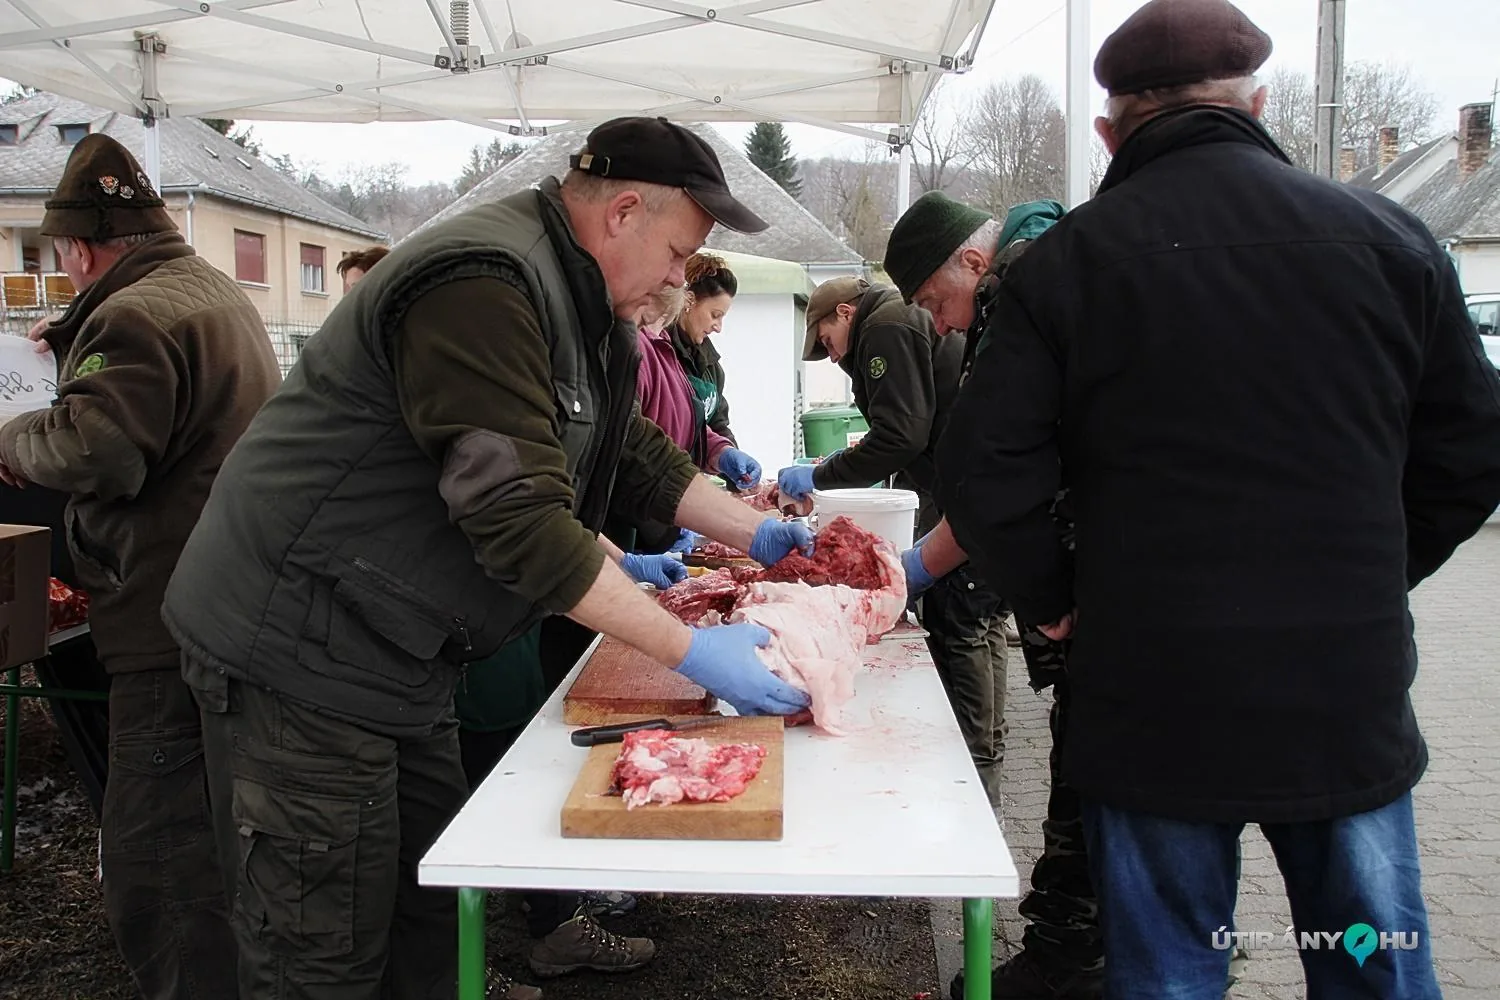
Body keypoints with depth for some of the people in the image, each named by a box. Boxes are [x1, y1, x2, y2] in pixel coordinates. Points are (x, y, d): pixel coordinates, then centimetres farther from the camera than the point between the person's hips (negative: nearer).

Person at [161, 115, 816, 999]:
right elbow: (520, 519, -30)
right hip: (304, 650, -10)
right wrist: (690, 652, -26)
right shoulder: (485, 286, -24)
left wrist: (757, 533, 11)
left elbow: (637, 455, 19)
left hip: (395, 653, 10)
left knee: (430, 912, 16)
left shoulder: (578, 299, 10)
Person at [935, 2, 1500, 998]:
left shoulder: (1065, 260, -5)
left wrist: (1057, 602, 7)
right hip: (1349, 692, 2)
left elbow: (987, 477, -9)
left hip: (1151, 698, -1)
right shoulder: (1387, 236, 0)